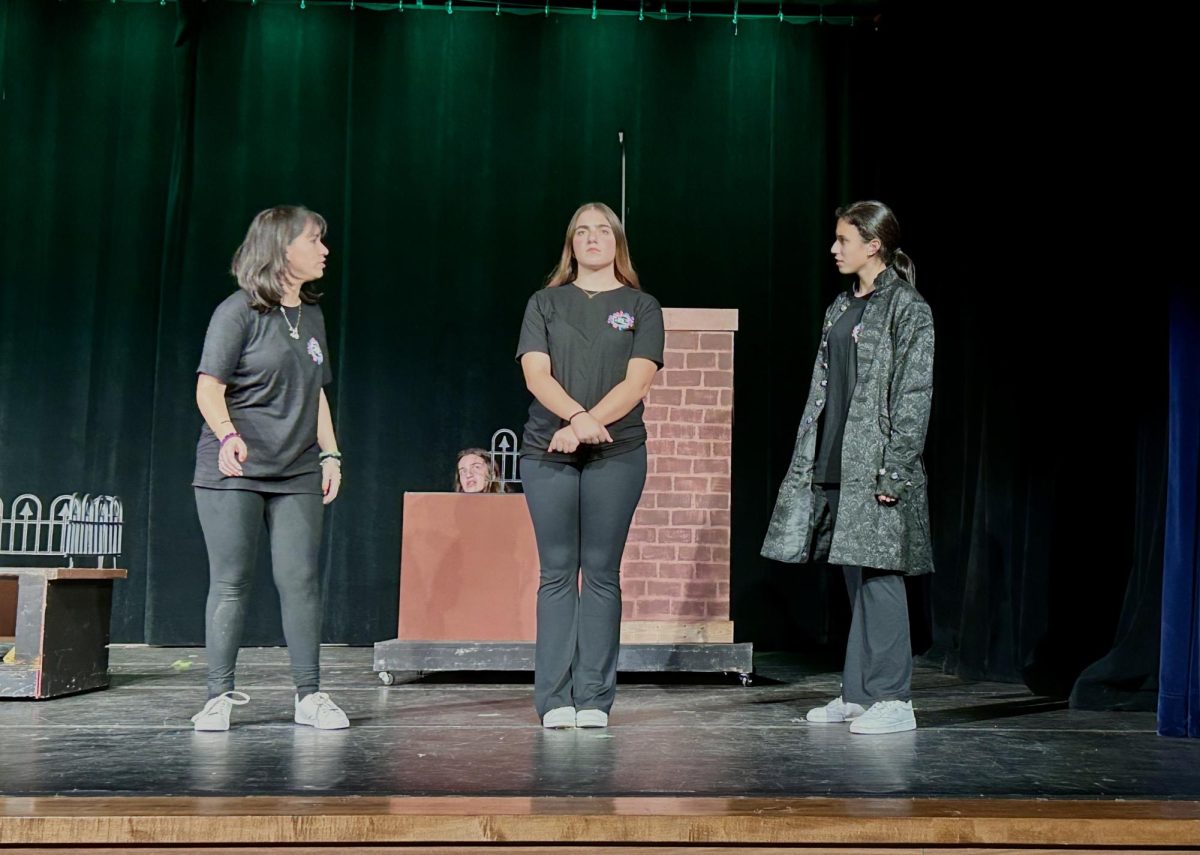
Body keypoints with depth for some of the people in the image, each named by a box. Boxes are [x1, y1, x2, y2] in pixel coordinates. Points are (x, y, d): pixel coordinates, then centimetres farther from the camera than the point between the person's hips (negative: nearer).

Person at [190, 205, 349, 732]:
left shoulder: (312, 316, 14)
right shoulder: (239, 311, -5)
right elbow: (208, 388, -10)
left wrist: (330, 454, 13)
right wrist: (228, 437, -27)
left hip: (296, 474, 5)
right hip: (233, 471, -5)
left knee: (300, 580, 1)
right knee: (230, 583, 0)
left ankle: (309, 695, 8)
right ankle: (220, 696, 9)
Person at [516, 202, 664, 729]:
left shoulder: (641, 307, 9)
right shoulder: (545, 304, 12)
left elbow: (637, 381, -3)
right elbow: (536, 374, 0)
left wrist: (586, 425, -15)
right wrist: (577, 415, -18)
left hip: (617, 454, -1)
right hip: (547, 452, 1)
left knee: (602, 573, 0)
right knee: (557, 573, 0)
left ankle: (594, 699, 3)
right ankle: (554, 699, 2)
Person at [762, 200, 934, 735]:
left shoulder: (907, 309, -6)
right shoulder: (841, 308, 17)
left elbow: (914, 395, -11)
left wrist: (894, 471, -17)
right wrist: (807, 463, 13)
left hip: (876, 467, -8)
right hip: (834, 464, 8)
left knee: (878, 575, -6)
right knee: (855, 577, 11)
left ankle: (892, 700, 0)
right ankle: (858, 694, 18)